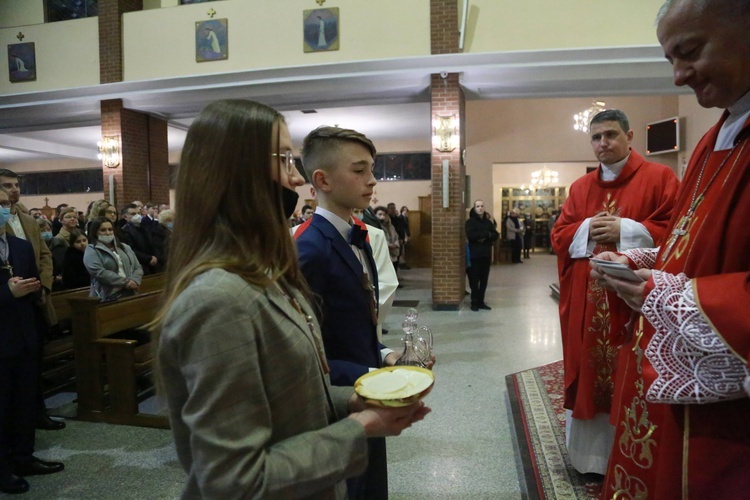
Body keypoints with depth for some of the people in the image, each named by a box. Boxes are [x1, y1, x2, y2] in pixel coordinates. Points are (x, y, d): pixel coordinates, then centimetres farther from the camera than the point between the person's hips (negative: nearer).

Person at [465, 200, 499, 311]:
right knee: (474, 280, -1)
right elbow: (470, 236, -20)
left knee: (484, 280, 7)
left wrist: (485, 237, -15)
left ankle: (481, 301, 16)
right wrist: (487, 233, -14)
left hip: (486, 254, 5)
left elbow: (496, 235, 4)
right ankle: (474, 302, 7)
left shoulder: (488, 221, 13)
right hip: (474, 255, -5)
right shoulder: (470, 222, -3)